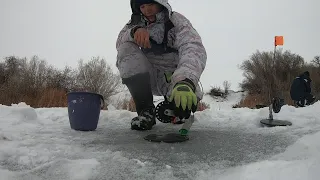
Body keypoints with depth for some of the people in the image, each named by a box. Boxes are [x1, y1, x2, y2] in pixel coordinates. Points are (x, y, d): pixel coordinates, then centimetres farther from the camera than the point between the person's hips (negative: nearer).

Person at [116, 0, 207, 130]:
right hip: (149, 77, 3)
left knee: (190, 97, -32)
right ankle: (146, 110, -16)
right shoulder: (138, 22, 2)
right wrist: (134, 31, -34)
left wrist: (185, 82, -51)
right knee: (126, 48, -19)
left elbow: (194, 49, -31)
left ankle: (170, 106, 10)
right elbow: (120, 42, -9)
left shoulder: (177, 20, -14)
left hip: (173, 76, -3)